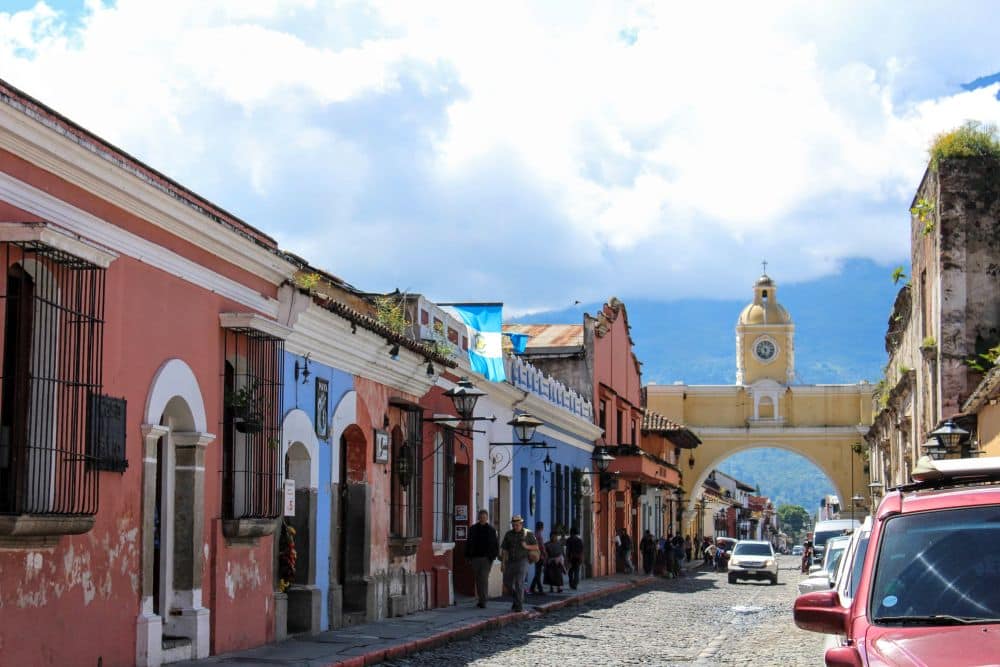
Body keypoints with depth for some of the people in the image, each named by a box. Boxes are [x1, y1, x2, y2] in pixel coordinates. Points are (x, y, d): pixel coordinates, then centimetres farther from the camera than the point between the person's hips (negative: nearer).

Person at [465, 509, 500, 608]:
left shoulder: (491, 530, 3)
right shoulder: (473, 528, 8)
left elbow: (496, 544, 4)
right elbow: (468, 543, 10)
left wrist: (493, 556, -6)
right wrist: (468, 557, 4)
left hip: (486, 558, -3)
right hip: (475, 558, 3)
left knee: (484, 579, -11)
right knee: (478, 579, 8)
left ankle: (483, 601, -11)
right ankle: (481, 599, 17)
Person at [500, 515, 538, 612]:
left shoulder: (527, 534, -4)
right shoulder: (508, 534, 3)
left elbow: (536, 547, 1)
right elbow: (504, 550, 3)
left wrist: (526, 546, -18)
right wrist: (503, 564, -4)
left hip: (522, 561, -4)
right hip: (510, 561, 4)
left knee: (519, 583, -14)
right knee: (507, 582, 7)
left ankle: (519, 606, -10)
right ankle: (518, 597, 31)